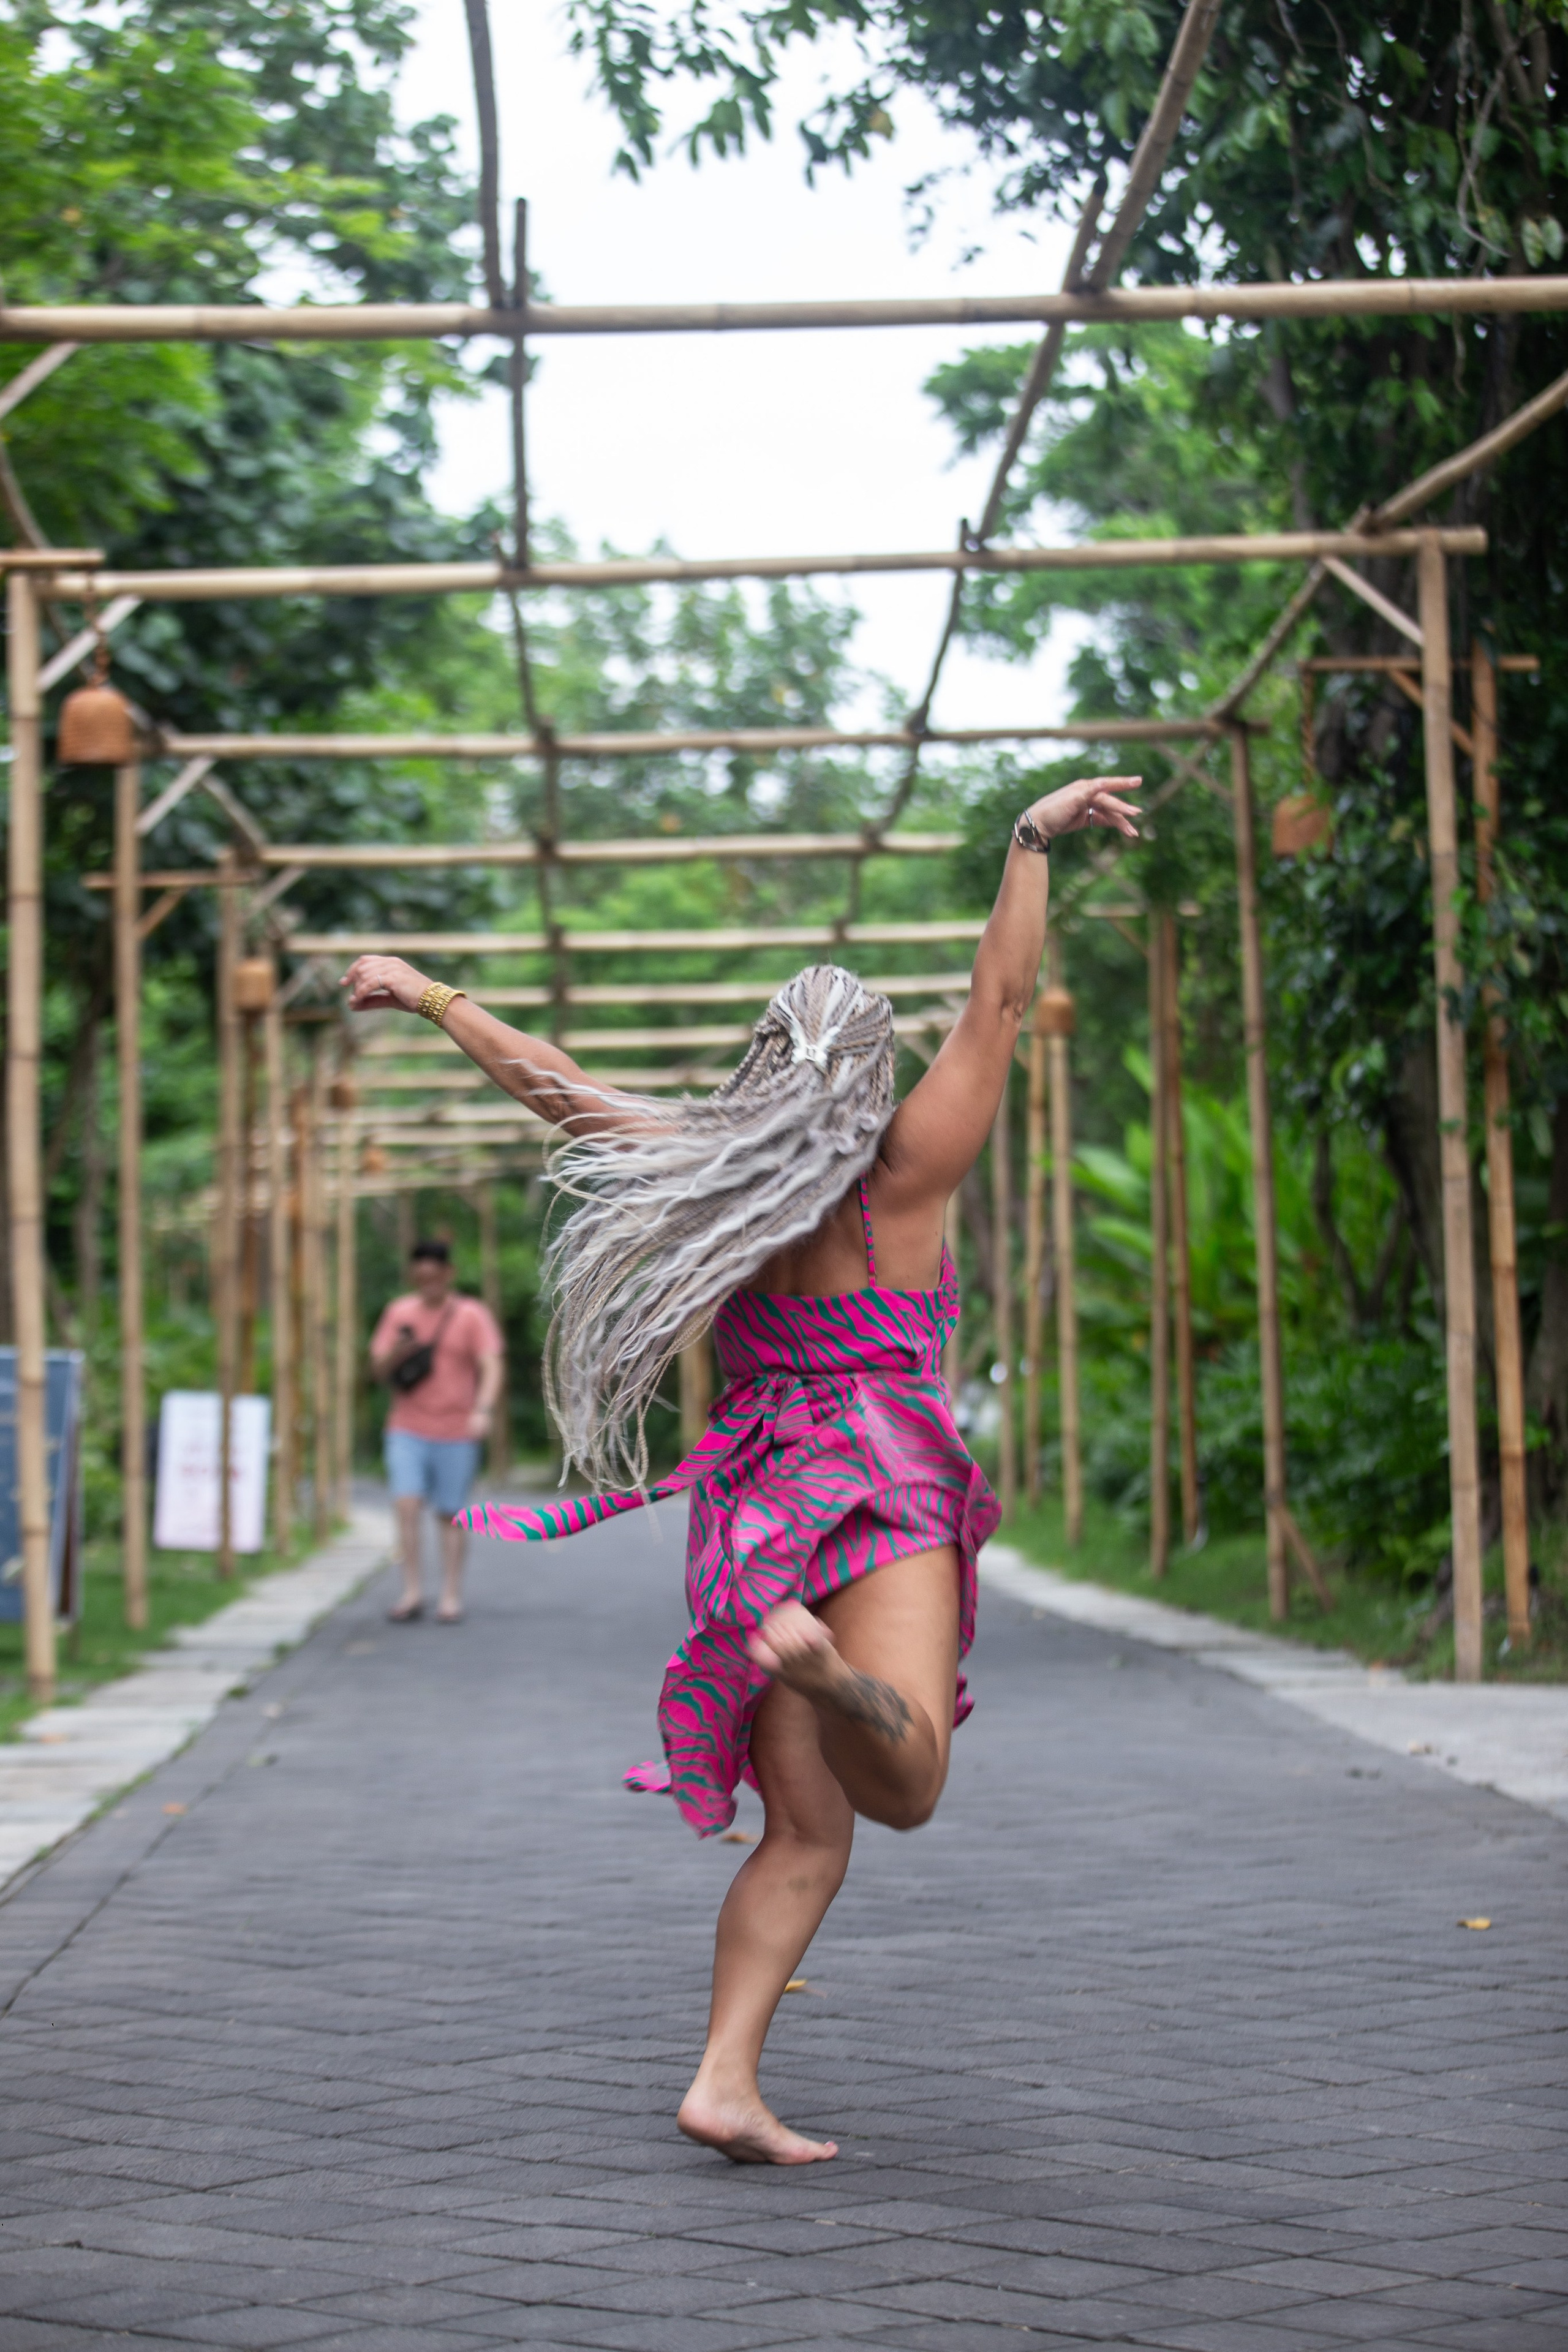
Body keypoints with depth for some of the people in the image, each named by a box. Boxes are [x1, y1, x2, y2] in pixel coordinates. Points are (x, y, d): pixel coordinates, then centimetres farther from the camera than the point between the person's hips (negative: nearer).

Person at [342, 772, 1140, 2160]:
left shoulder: (704, 1173, 9)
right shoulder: (904, 1173, -1)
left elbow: (553, 1084, 18)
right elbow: (1000, 1001, -2)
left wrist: (432, 997, 29)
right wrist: (1035, 837, 1)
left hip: (751, 1512, 5)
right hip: (885, 1493, -5)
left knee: (809, 1830, 9)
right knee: (905, 1786, -23)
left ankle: (726, 2084, -2)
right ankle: (823, 1667, -56)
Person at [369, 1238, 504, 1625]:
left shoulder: (472, 1315, -1)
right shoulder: (400, 1312, 9)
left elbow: (491, 1368, -12)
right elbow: (378, 1368, 11)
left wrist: (483, 1410, -29)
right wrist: (396, 1354, -12)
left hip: (456, 1433, -2)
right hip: (407, 1431, 2)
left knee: (450, 1515, 2)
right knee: (407, 1505, -12)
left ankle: (452, 1597, 10)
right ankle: (412, 1593, -9)